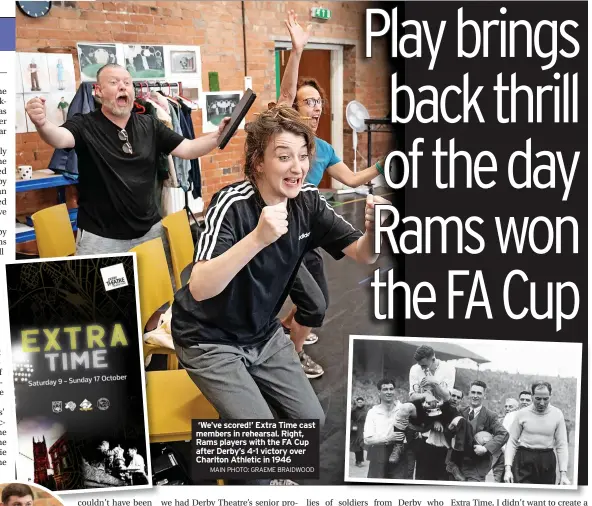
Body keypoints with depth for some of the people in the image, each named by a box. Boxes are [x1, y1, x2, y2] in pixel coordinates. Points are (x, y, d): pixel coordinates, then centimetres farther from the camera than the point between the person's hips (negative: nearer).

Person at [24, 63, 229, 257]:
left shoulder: (150, 125, 5)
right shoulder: (85, 125, -8)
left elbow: (188, 149, 1)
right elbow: (60, 138, -29)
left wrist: (218, 136, -16)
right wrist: (42, 124, -52)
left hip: (149, 230, 4)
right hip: (100, 236, -4)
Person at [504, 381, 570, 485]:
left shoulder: (557, 414, 1)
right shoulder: (522, 414, -2)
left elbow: (561, 445, 2)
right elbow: (512, 442, 2)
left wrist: (563, 474, -4)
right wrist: (508, 468, -8)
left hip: (547, 462, 2)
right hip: (524, 462, -2)